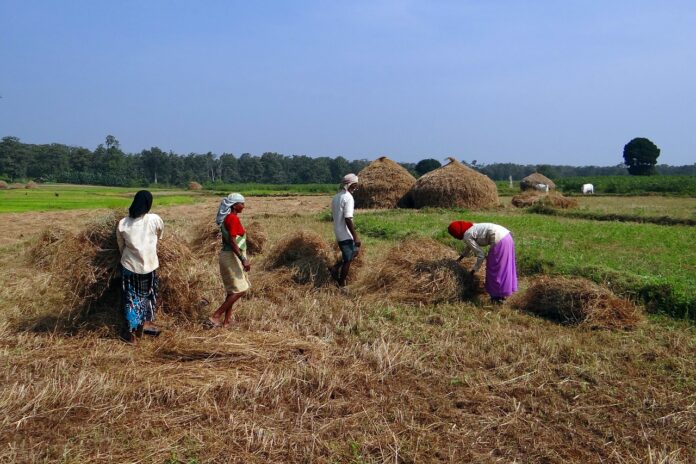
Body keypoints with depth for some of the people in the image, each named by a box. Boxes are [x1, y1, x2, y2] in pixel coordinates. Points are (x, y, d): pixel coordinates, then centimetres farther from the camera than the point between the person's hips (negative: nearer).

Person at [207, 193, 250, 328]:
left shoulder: (227, 218, 12)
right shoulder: (233, 218, -17)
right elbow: (232, 242, -24)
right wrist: (243, 260, -25)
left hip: (229, 256, 10)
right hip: (232, 257, -10)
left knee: (233, 290, 14)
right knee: (239, 290, -7)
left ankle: (226, 321, 17)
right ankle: (215, 317, -7)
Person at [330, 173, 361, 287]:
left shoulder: (336, 197, 9)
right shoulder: (348, 198, -19)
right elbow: (348, 219, -25)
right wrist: (356, 237, -21)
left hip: (338, 233, 9)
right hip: (346, 235, -9)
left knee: (354, 252, 23)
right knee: (348, 260, 3)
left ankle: (336, 268, 14)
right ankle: (342, 284, 12)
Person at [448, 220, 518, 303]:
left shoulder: (467, 236, -6)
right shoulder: (471, 227, 21)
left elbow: (480, 254, -5)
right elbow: (469, 246, 40)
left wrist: (474, 269, 6)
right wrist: (460, 258, 49)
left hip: (499, 241, -9)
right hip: (506, 235, 9)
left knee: (495, 269, 7)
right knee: (504, 266, 22)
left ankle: (499, 296, 19)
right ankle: (505, 292, 36)